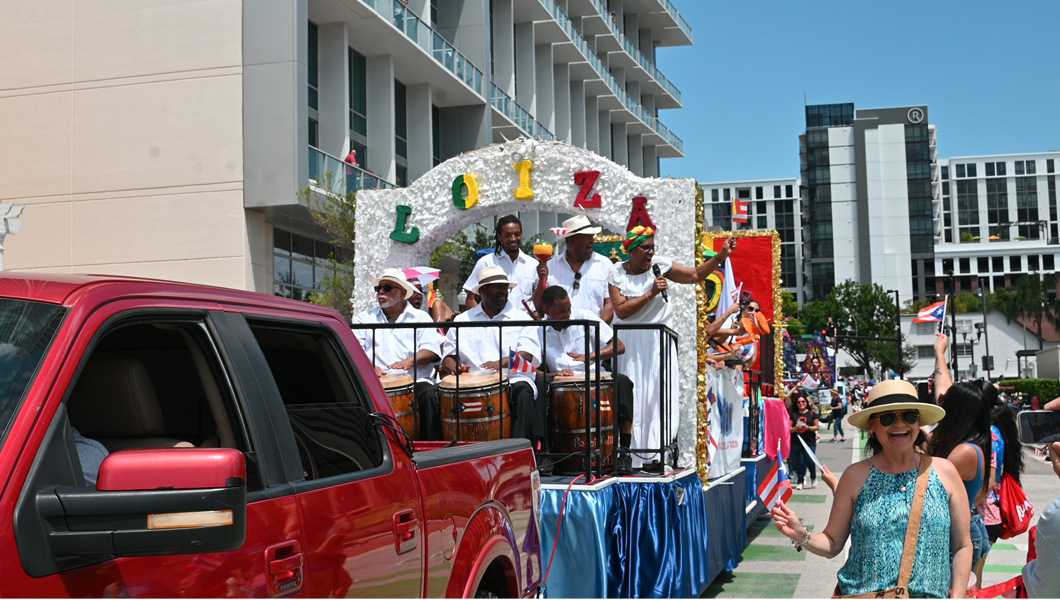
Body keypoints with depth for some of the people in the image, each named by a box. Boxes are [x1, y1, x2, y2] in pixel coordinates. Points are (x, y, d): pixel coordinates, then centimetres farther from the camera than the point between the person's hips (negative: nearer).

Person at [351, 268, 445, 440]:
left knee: (429, 395, -31)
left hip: (416, 380, -1)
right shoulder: (364, 318, 22)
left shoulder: (421, 317, 18)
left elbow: (431, 350, 3)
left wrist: (410, 361, -19)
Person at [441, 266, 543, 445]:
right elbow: (449, 355, 15)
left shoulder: (521, 318, 14)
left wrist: (501, 363, -20)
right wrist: (454, 368, -11)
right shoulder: (462, 321, 19)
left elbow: (529, 354, -1)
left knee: (523, 394, -35)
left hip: (514, 379, -1)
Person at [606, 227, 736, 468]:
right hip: (628, 343, -1)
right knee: (631, 400, -1)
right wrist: (651, 293, -17)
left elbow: (695, 275, 0)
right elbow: (621, 311, -13)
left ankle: (654, 458, -2)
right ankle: (631, 460, 4)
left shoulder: (660, 265, 1)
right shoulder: (617, 274, -3)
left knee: (660, 399, -5)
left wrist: (721, 255, -10)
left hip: (657, 342, 1)